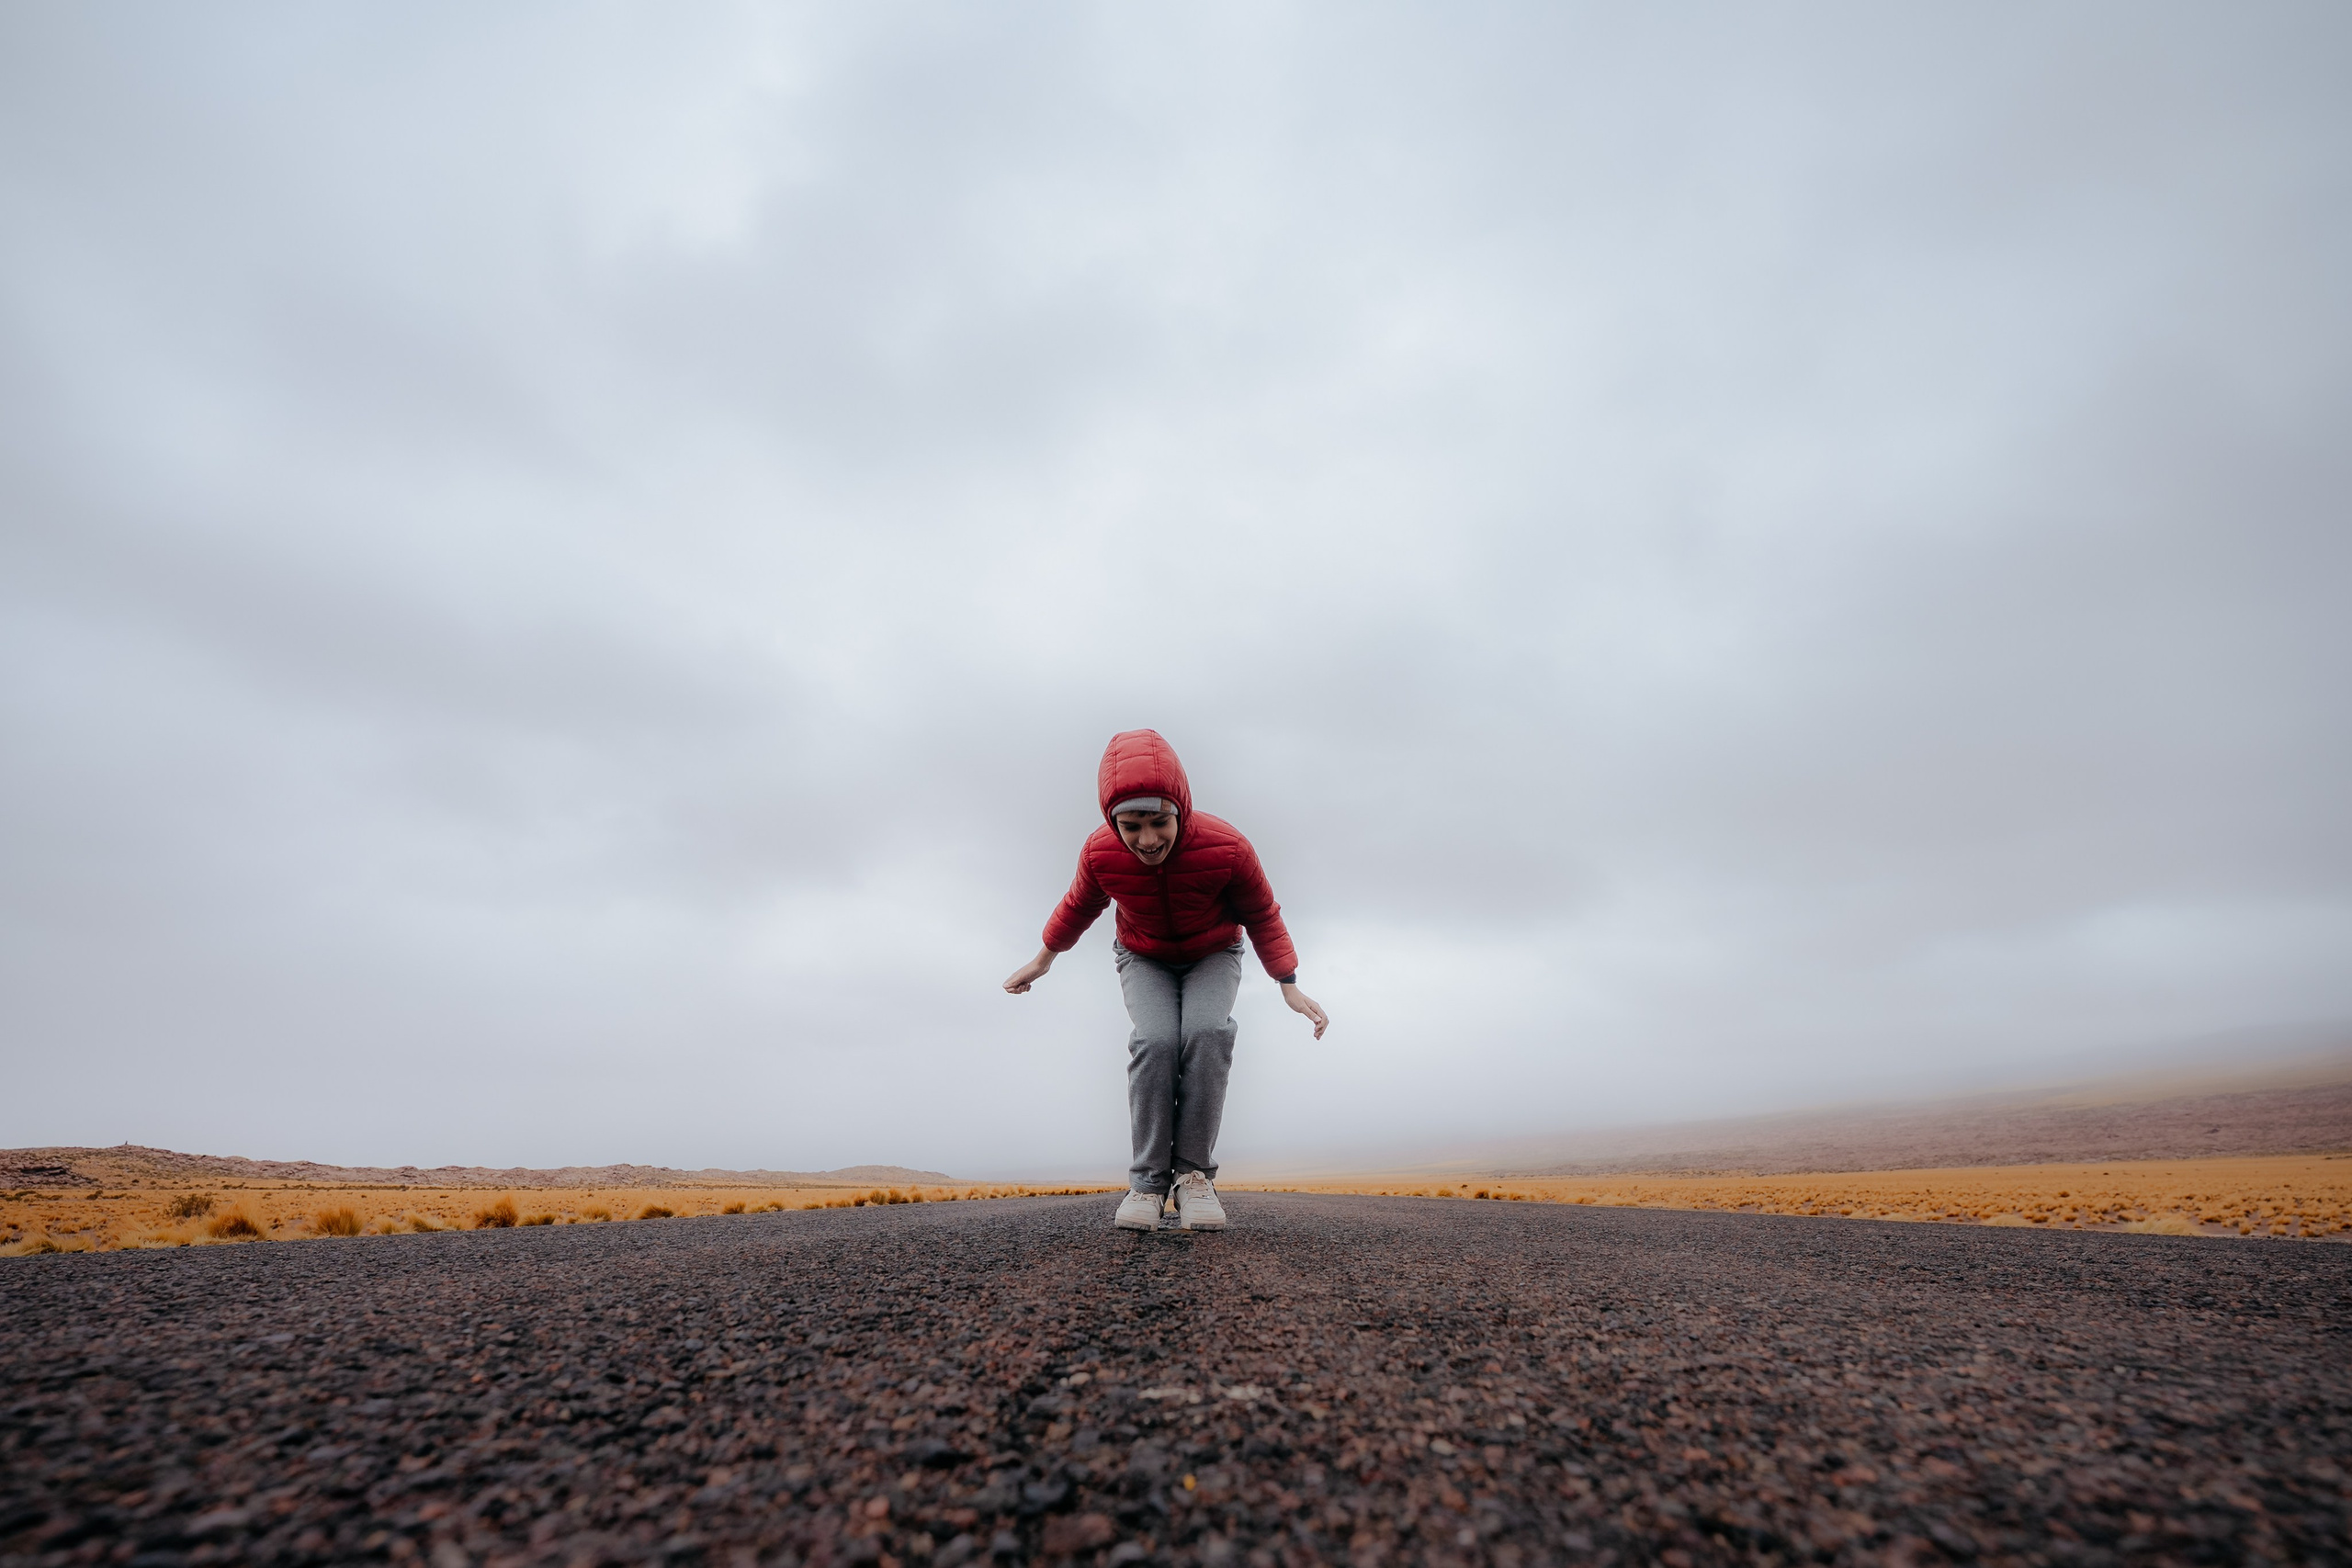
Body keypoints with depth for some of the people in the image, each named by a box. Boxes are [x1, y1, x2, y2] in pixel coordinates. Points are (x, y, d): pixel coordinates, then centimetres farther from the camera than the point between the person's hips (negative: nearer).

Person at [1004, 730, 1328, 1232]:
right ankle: (1148, 1179, -13)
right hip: (1144, 959, 1)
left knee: (1207, 1034, -29)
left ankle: (1195, 1172, -15)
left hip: (1212, 956, 0)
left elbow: (1261, 915, -12)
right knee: (1155, 1040, -27)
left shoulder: (1227, 847, -31)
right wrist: (1043, 959, 10)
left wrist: (1289, 986, -12)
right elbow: (1079, 905, -2)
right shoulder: (1100, 852, -26)